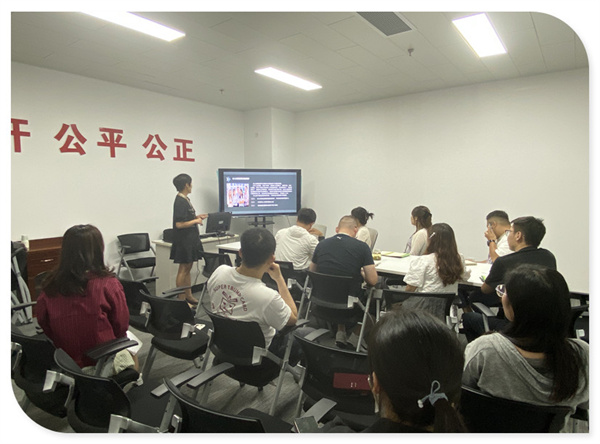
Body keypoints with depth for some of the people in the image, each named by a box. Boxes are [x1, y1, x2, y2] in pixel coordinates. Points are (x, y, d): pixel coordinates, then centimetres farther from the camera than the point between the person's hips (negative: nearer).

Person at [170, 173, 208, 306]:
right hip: (184, 241, -10)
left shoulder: (185, 199, 12)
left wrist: (197, 217, 11)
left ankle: (188, 296, 25)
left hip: (190, 239, 10)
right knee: (183, 270, -2)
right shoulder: (180, 202, -18)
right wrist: (196, 221, -14)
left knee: (188, 268, 15)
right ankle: (181, 299, 7)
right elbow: (179, 224, -23)